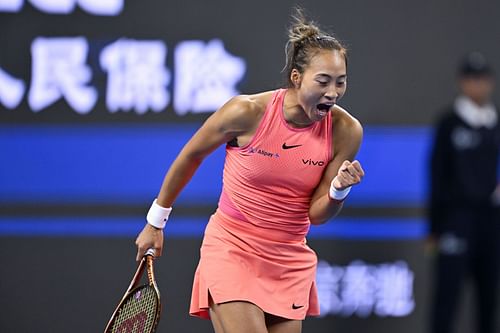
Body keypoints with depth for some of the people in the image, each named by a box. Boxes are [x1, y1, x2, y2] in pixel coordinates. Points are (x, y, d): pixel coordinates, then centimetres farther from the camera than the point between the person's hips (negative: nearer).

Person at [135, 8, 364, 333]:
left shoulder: (346, 131, -9)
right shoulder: (247, 112, -17)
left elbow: (317, 215, -2)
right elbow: (191, 155, 2)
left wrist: (339, 188, -24)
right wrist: (155, 222, 10)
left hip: (290, 263, 4)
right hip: (232, 249, -4)